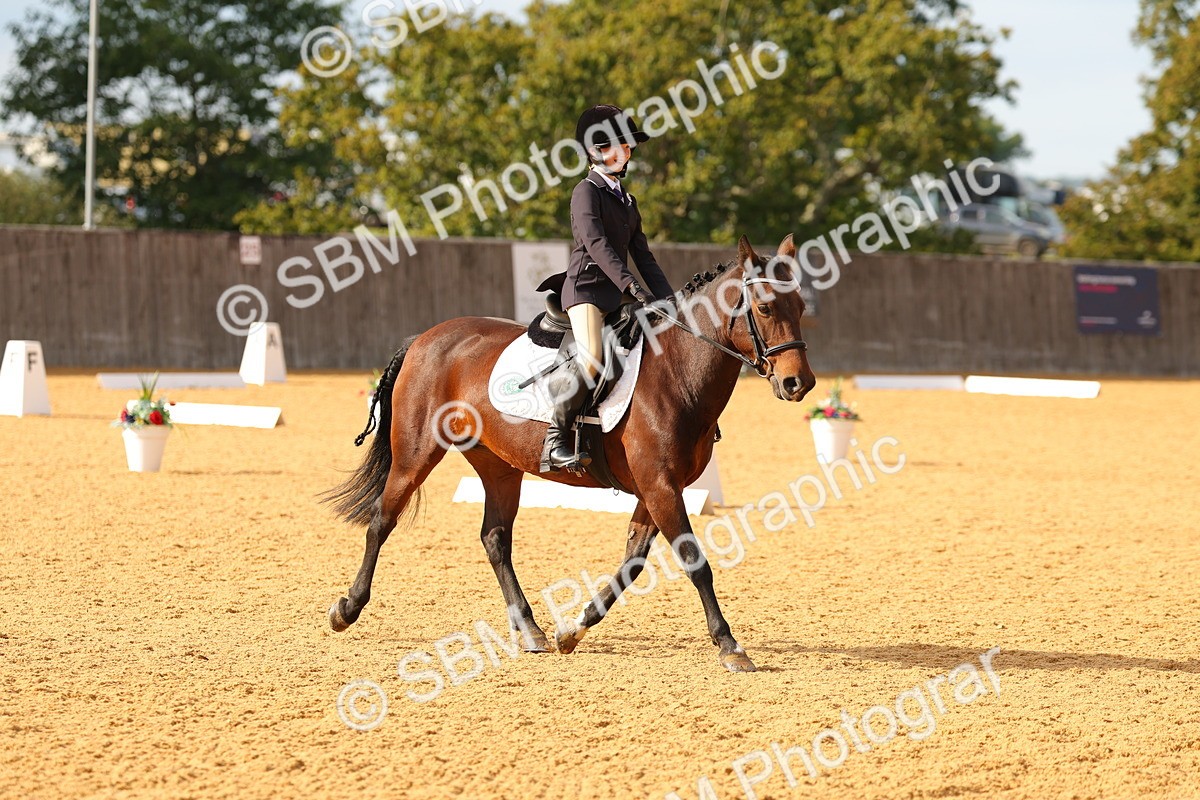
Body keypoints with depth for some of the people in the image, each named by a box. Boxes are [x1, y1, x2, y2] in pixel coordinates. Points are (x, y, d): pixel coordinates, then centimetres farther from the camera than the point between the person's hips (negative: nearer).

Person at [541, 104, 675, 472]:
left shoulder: (626, 201, 21)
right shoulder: (586, 191, -4)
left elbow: (642, 255, 20)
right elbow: (596, 243, -17)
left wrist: (668, 300, 7)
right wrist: (631, 285, -27)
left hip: (619, 293, 8)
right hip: (586, 287, -8)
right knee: (591, 360, -28)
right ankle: (557, 438, -20)